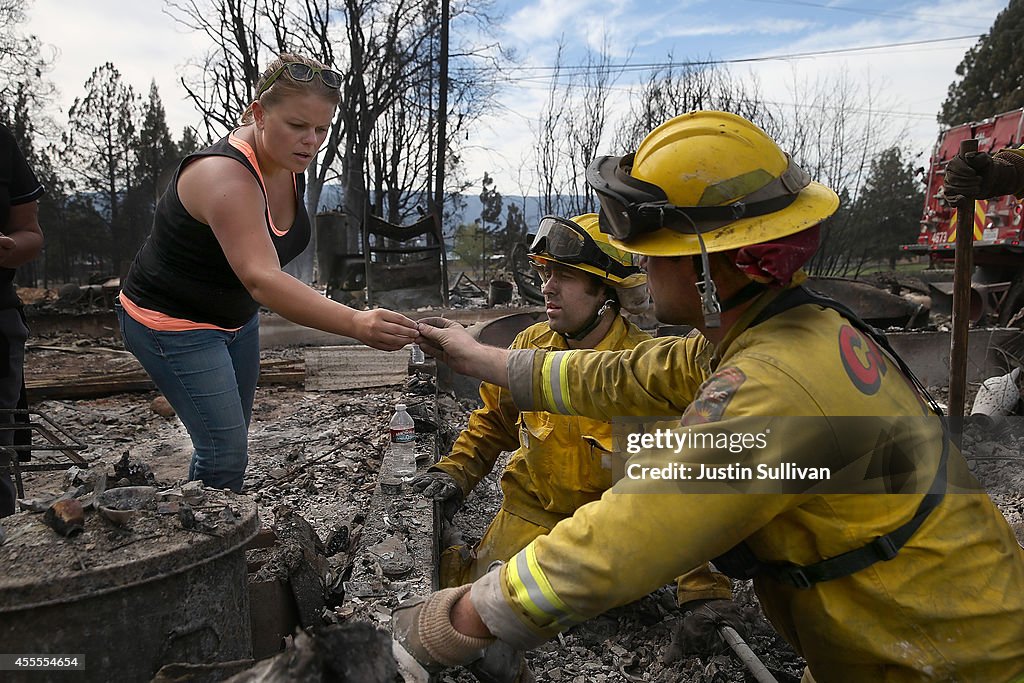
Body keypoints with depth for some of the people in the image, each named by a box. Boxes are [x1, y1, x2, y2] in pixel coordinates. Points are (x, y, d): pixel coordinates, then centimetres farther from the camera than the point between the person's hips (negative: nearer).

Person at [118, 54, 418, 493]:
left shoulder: (287, 164, -6)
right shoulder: (225, 177, -34)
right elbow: (262, 279, -48)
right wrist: (356, 325, -60)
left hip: (234, 317, 8)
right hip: (174, 324, -8)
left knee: (229, 440, 16)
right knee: (225, 453, -9)